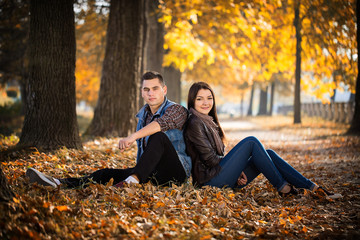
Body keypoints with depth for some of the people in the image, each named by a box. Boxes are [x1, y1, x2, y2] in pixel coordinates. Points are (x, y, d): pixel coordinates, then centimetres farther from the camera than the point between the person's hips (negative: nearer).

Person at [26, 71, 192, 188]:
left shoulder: (177, 110, -6)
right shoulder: (143, 114, 18)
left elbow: (162, 122, -31)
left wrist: (133, 136, -43)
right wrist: (138, 168, 16)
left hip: (177, 170, -6)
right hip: (150, 173, 6)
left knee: (158, 137, -33)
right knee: (110, 173, -15)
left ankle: (133, 180, -46)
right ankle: (60, 184, -31)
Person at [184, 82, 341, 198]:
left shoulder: (208, 121, 20)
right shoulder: (195, 123, -11)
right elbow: (210, 158, -16)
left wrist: (236, 170, 4)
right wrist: (236, 167, -4)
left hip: (223, 179, 9)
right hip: (210, 180, -9)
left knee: (268, 153, 0)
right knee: (251, 142, -15)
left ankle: (312, 188, -5)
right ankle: (282, 188, -11)